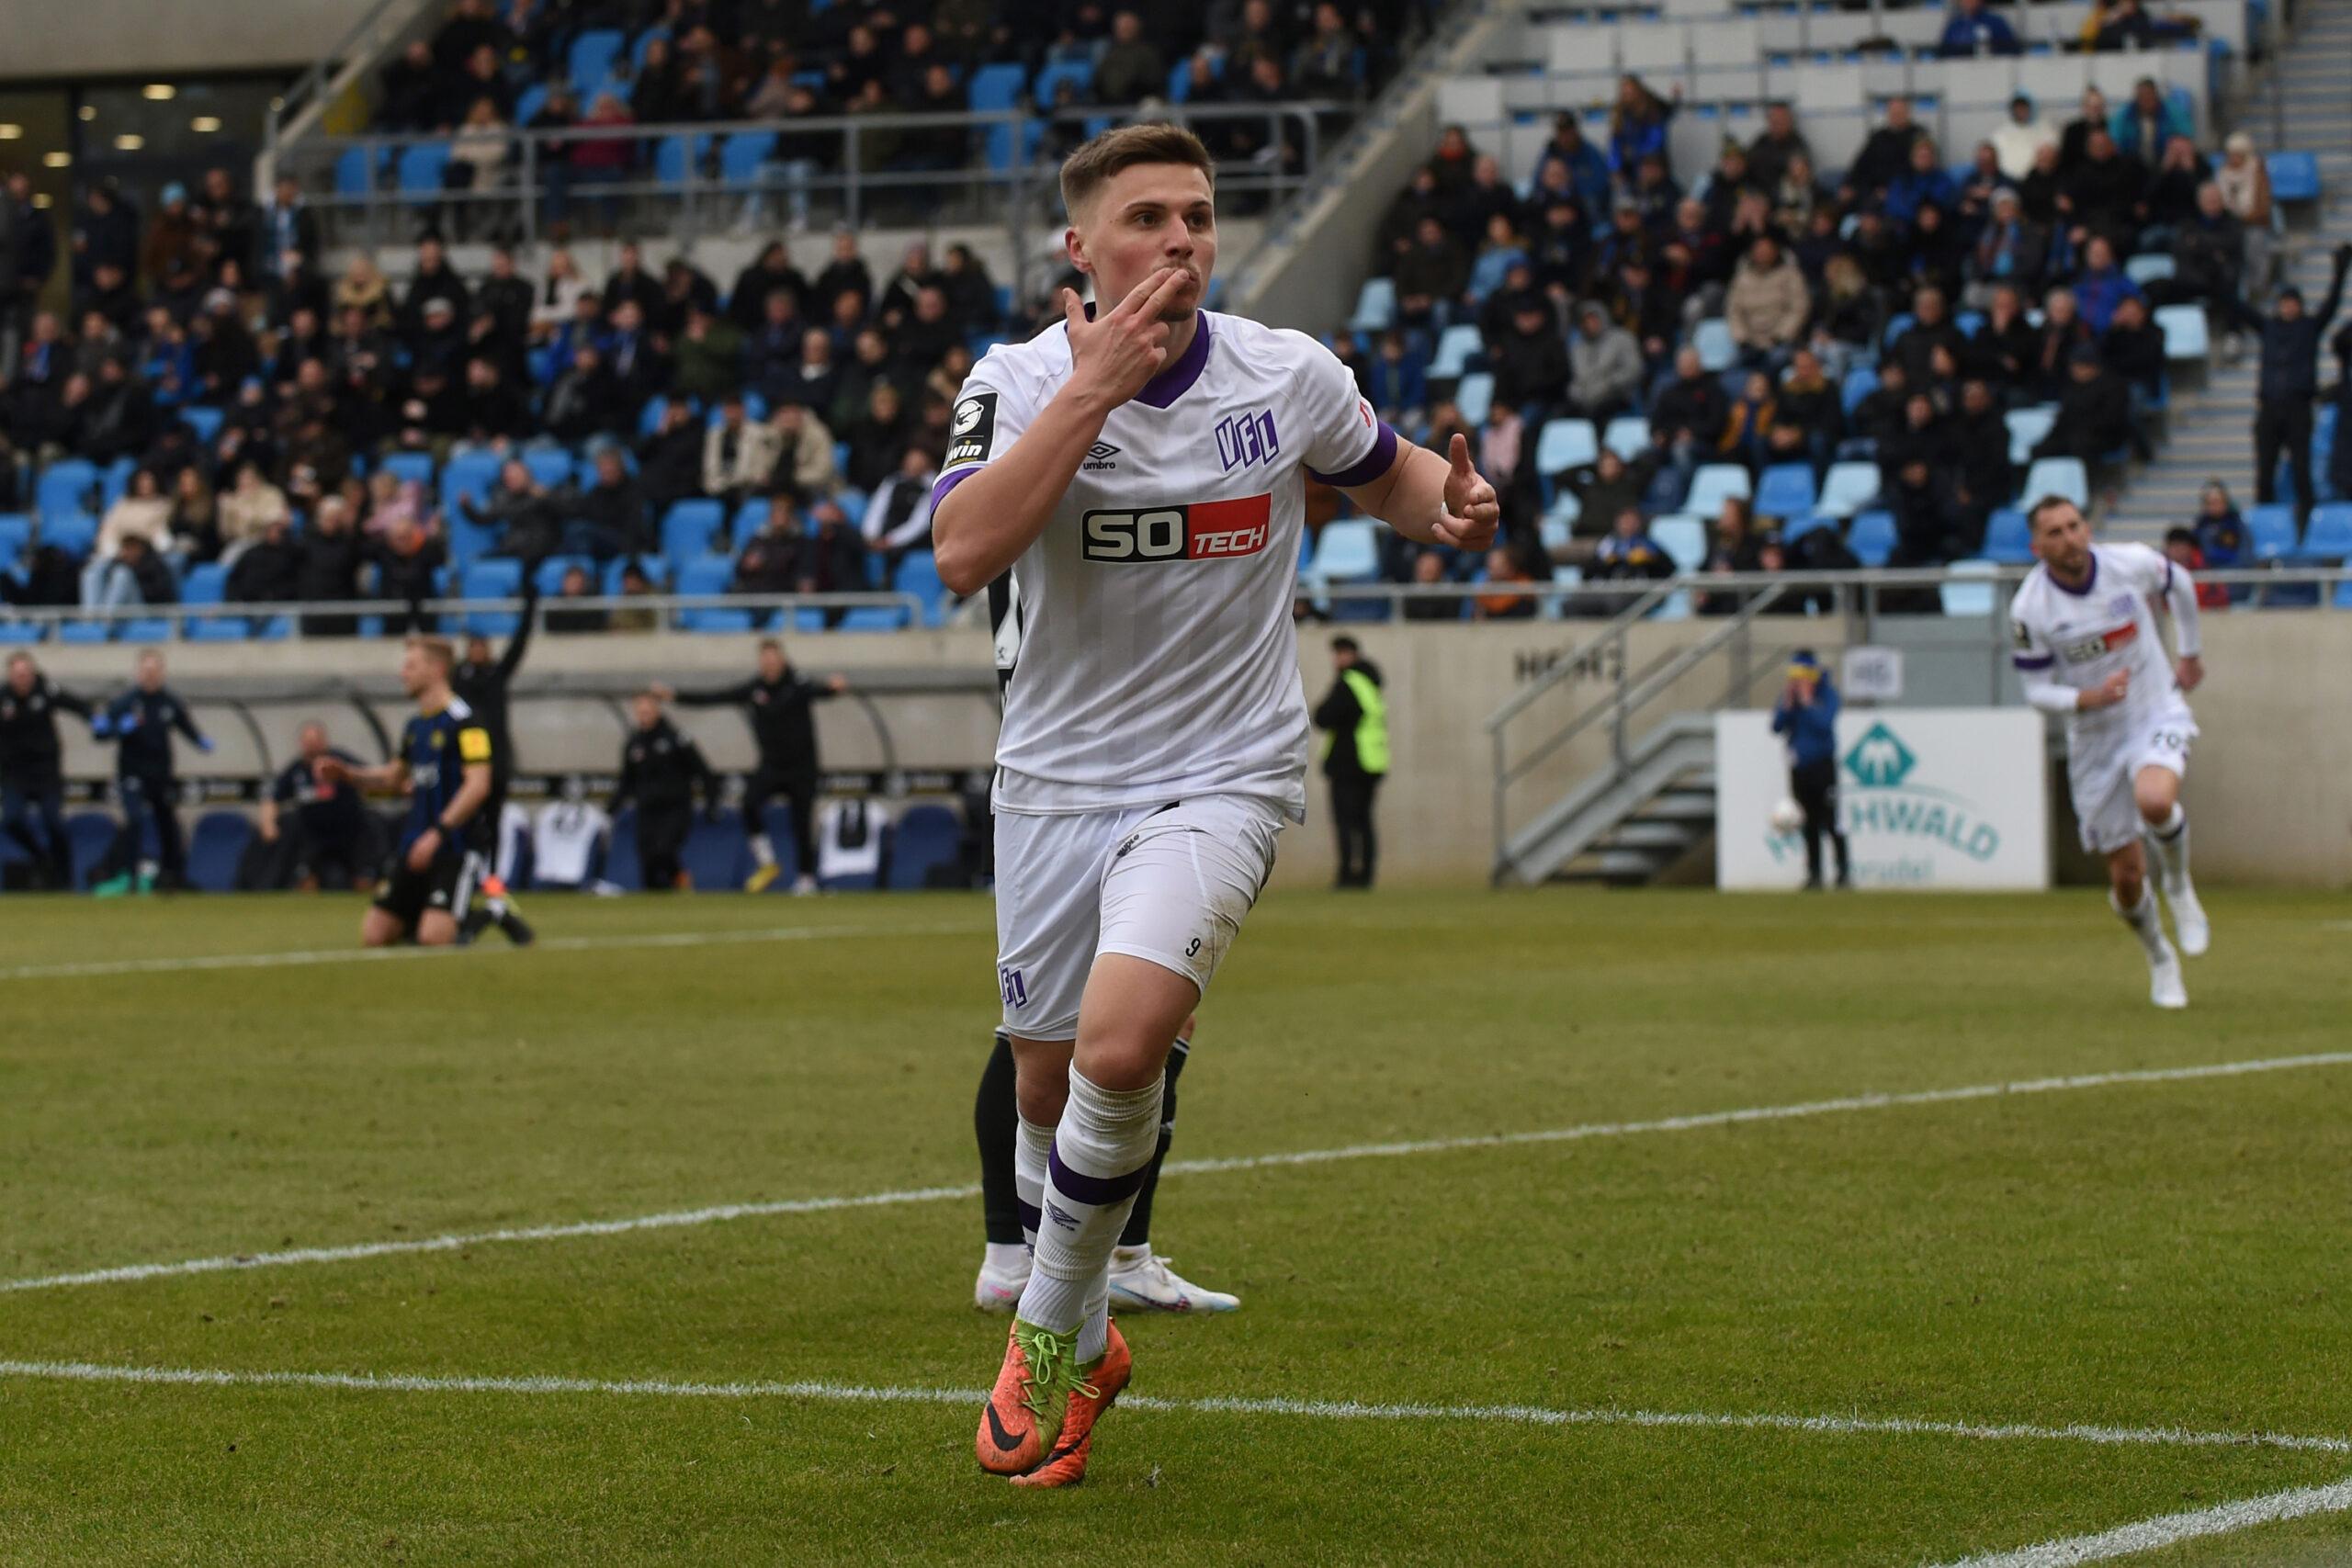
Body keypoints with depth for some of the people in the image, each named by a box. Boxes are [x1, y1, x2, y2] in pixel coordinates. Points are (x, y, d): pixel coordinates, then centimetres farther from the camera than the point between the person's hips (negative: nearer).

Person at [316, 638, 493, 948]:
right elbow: (393, 777, 27)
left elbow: (478, 784, -20)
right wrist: (345, 774, 11)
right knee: (373, 935, 2)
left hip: (451, 849, -8)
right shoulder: (414, 725, 15)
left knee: (434, 938, -21)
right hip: (412, 846, 8)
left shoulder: (463, 722, -12)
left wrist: (438, 833, -27)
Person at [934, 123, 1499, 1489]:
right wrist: (1096, 389, -28)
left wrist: (1455, 509, -8)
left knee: (1122, 1045, -24)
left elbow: (1389, 470, 16)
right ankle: (1084, 1342, 39)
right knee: (1048, 1078, 12)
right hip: (1056, 776, 2)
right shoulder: (1022, 380, -8)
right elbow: (964, 555, -25)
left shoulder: (1289, 375, -5)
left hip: (1223, 775, -2)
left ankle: (1055, 1330, -2)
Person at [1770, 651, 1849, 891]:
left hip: (1822, 764, -5)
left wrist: (1807, 702, -19)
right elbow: (1777, 727, 1)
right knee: (1809, 824, 7)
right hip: (1798, 766, 5)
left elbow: (1824, 724, -19)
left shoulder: (1827, 694, -6)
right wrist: (1787, 705, -11)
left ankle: (1844, 871, -5)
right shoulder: (1789, 695, 7)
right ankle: (1814, 874, 11)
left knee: (1831, 821, -9)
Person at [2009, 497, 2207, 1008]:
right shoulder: (2030, 609, -15)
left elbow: (2180, 586, 12)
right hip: (2095, 738, 1)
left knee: (2154, 800, -35)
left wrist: (2189, 653, 19)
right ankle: (2160, 962, 34)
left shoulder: (2133, 564, -12)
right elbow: (2037, 690, -7)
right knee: (2126, 876, 3)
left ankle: (2179, 885, -1)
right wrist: (2088, 699, -25)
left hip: (2158, 716, -1)